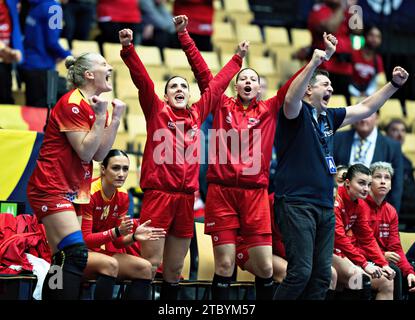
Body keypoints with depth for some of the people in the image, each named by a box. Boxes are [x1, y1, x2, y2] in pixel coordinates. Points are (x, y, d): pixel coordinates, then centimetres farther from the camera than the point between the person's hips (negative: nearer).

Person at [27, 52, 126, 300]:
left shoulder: (95, 106, 14)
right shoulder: (72, 103, -13)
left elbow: (99, 154, 6)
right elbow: (86, 152, -17)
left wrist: (116, 118, 2)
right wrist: (101, 116, -14)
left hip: (73, 191, 10)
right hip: (52, 188, -10)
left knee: (63, 261, 6)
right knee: (76, 254, -21)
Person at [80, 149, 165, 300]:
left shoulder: (122, 196, 1)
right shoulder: (90, 193, -19)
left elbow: (117, 242, 3)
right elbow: (85, 239, -20)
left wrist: (134, 237, -18)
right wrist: (116, 232, -33)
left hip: (104, 252, 7)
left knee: (144, 267, -13)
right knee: (110, 264, -35)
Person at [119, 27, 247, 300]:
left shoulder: (197, 114, 15)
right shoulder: (156, 111, 5)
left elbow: (217, 85, 26)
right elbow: (142, 78, -7)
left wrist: (238, 59, 36)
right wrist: (128, 49, -18)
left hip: (186, 198, 5)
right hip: (158, 194, -4)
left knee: (174, 271, 10)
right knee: (150, 265, -10)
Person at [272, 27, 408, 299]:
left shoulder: (329, 117, 17)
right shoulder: (297, 113, -5)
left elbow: (365, 108, 26)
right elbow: (291, 98, -28)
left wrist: (394, 84, 17)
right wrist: (315, 62, -39)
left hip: (325, 206, 8)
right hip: (296, 203, -8)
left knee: (322, 276, 6)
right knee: (300, 272, -15)